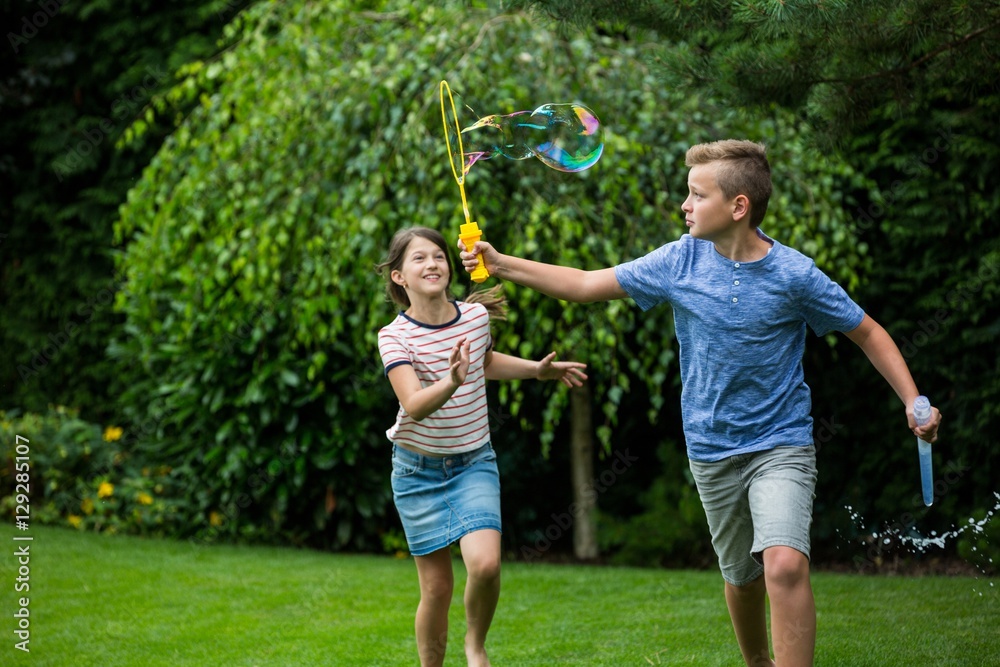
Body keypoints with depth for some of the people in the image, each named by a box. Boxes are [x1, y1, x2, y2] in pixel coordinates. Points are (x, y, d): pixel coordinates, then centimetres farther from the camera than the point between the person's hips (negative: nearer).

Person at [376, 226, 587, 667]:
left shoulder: (476, 316, -4)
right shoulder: (394, 336, -15)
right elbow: (413, 404, -31)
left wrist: (537, 370, 13)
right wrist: (451, 384, -48)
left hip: (474, 463, 2)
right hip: (418, 469, -2)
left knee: (485, 564, -20)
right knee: (437, 588, 1)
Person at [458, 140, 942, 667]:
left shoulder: (794, 275, -13)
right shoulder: (680, 261, -5)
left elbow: (867, 333, -2)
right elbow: (585, 285, 2)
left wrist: (914, 402, -13)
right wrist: (499, 264, -5)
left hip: (781, 445, -4)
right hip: (712, 450, 4)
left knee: (785, 565, -25)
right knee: (741, 577, 17)